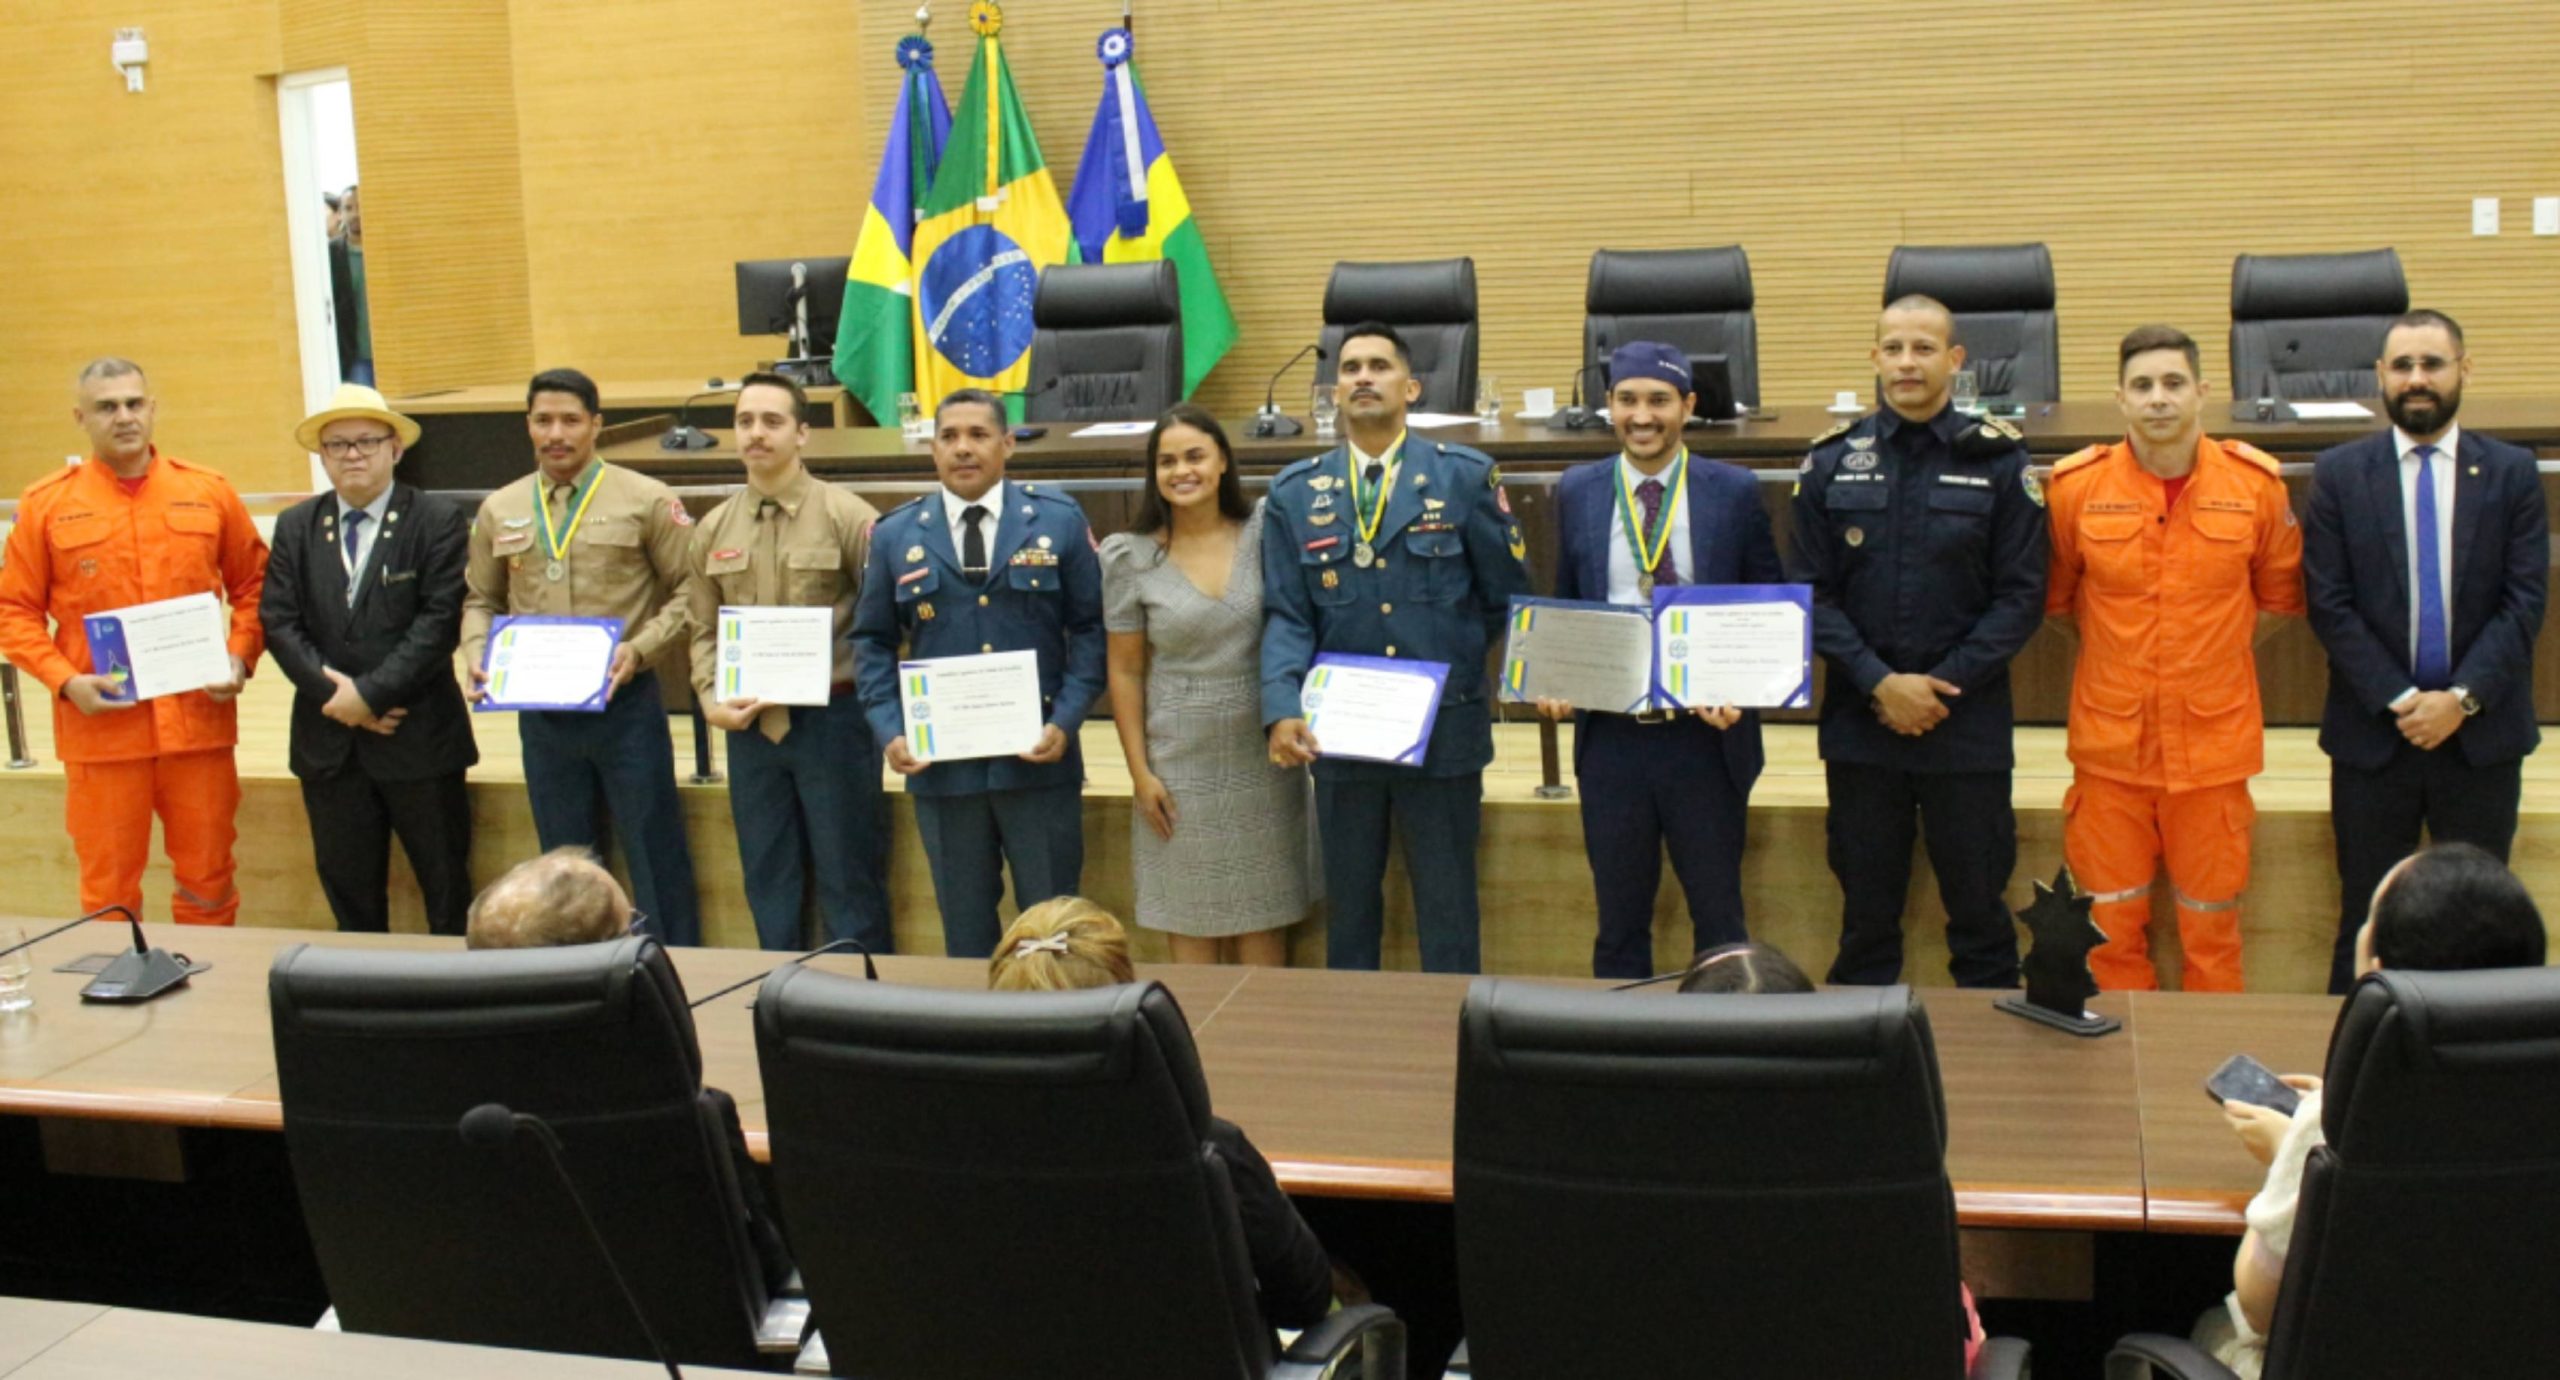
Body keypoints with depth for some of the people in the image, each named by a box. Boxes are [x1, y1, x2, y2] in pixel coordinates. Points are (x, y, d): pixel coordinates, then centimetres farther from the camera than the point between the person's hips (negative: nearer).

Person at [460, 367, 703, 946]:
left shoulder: (645, 501, -4)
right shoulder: (499, 511, 8)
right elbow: (480, 600, 15)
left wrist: (639, 647, -16)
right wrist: (477, 655, -3)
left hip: (624, 703, -4)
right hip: (540, 709, 4)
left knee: (655, 857, 2)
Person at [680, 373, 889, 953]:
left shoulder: (847, 517, -7)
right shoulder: (713, 530, 8)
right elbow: (704, 631, 13)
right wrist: (711, 700, -2)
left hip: (832, 720, -5)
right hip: (749, 726, 5)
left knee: (849, 882, 3)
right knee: (768, 884, 14)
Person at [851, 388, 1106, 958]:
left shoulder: (1058, 520, 1)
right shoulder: (896, 534, 5)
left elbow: (1091, 627, 1)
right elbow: (873, 641, 9)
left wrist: (1065, 722, -11)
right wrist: (890, 730, -6)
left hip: (1038, 759, -1)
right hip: (940, 762, 2)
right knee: (965, 927, 13)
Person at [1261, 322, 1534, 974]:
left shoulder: (1465, 477, -1)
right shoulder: (1295, 492, 4)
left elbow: (1507, 597, 3)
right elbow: (1286, 615, -1)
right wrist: (1283, 710, -15)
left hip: (1446, 730, -2)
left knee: (1448, 911, 7)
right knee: (1348, 907, 14)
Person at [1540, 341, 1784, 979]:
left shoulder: (1735, 493, -1)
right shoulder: (1577, 492, 5)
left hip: (1705, 736, -2)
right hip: (1610, 737, 2)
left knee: (1719, 920, 8)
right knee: (1619, 925, 12)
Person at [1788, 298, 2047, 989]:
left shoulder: (1998, 461, -1)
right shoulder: (1832, 461, 3)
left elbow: (2020, 595, -3)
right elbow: (1811, 591, 1)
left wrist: (1942, 684, -12)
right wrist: (1879, 682, -11)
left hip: (1967, 725, -1)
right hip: (1859, 724, 1)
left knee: (1979, 908, 6)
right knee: (1867, 913, 11)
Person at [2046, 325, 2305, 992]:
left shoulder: (2256, 483, -3)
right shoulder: (2076, 486, -5)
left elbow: (2279, 597, 13)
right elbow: (2055, 599, 11)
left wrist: (2218, 657, 11)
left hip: (2215, 739, 0)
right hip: (2110, 740, 0)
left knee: (2213, 924, 8)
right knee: (2111, 924, 7)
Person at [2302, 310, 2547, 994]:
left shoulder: (2512, 473, 3)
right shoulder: (2339, 473, 1)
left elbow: (2525, 602, -3)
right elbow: (2329, 604, -5)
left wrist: (2462, 698, -14)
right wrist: (2399, 699, -13)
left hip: (2481, 733, 1)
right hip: (2372, 732, -1)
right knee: (2366, 920, 7)